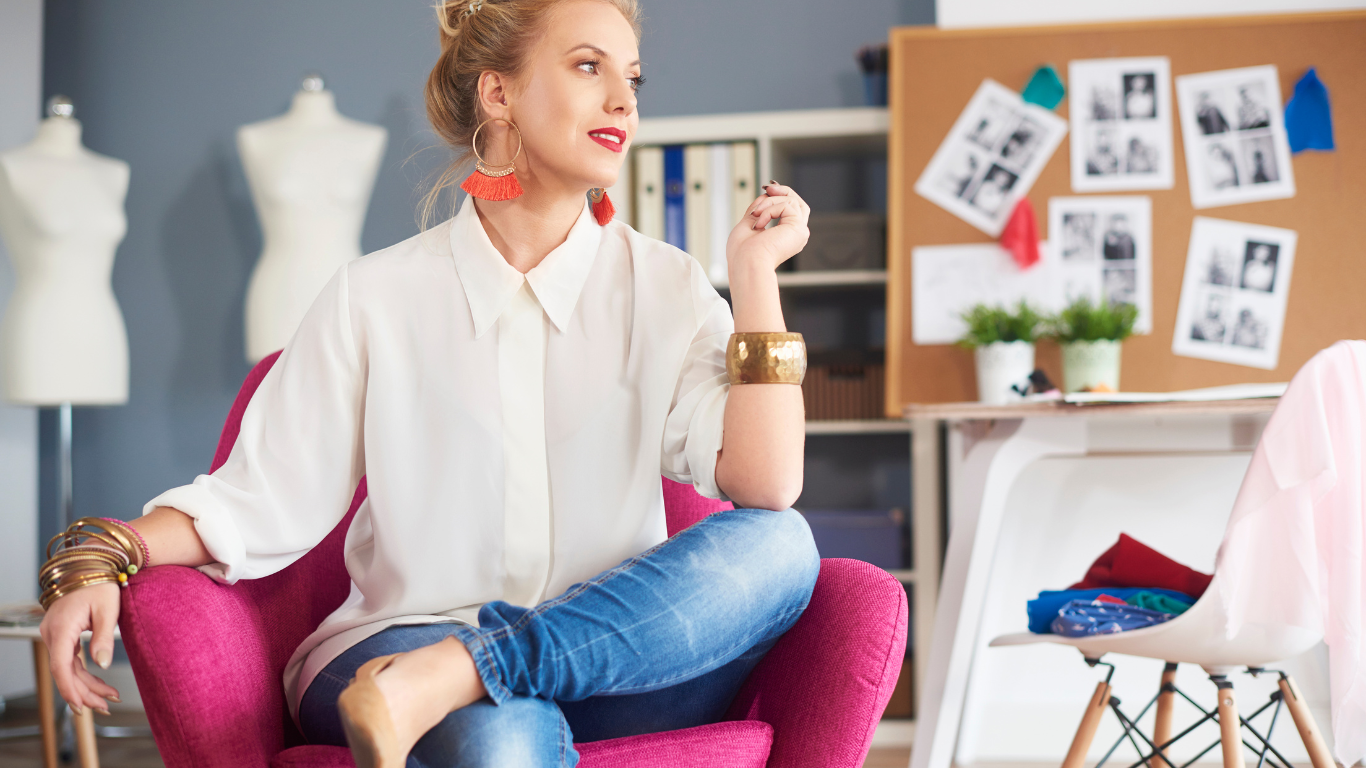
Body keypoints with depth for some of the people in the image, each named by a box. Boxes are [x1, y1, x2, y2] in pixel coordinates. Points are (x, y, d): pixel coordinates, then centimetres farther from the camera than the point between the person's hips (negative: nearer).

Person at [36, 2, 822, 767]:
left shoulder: (664, 288, 8)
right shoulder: (378, 297, 5)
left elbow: (764, 490, -5)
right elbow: (261, 500, 3)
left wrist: (755, 274, -7)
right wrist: (104, 556, -13)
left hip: (618, 663, 5)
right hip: (396, 644, -4)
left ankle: (448, 675, -31)